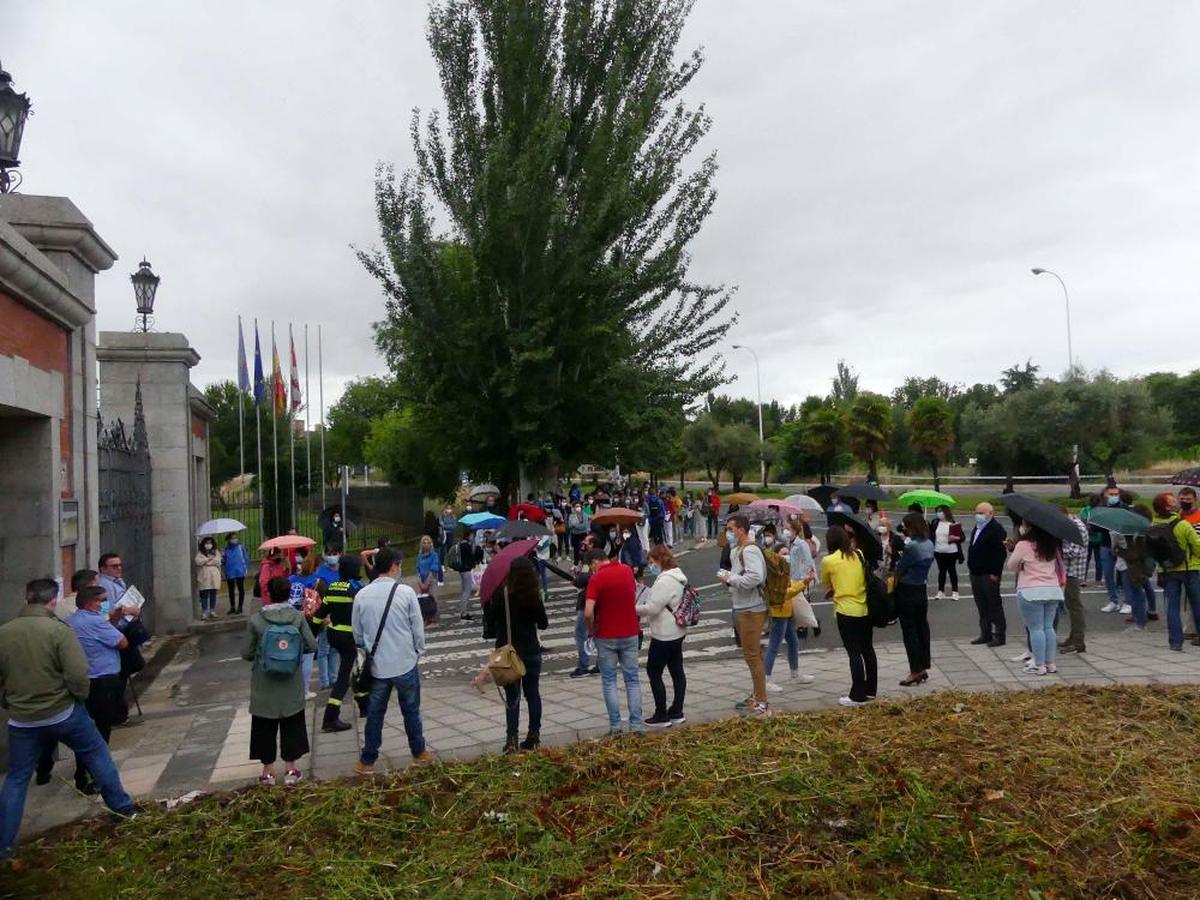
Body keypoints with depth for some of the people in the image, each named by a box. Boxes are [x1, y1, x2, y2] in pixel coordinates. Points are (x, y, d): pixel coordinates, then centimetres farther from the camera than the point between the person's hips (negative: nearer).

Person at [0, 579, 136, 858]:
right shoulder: (59, 630, -16)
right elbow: (78, 675, -22)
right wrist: (81, 697, -2)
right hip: (64, 713, -3)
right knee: (97, 754, 16)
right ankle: (122, 806, 25)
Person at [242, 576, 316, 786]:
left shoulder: (256, 620, -12)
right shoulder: (298, 617, -10)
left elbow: (246, 653, -6)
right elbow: (312, 645, -7)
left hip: (264, 684, -1)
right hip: (292, 684, 1)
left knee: (265, 727, 14)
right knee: (292, 725, 14)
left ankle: (268, 771, 23)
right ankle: (291, 770, 20)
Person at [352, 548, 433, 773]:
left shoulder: (362, 596, -4)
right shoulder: (406, 592, -13)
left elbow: (357, 635, 5)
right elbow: (418, 628, -7)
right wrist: (418, 651, 10)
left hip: (377, 665, 2)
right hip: (406, 663, -2)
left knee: (375, 714, 13)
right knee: (411, 710, 15)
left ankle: (367, 761, 20)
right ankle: (419, 752, 30)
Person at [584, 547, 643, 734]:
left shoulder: (596, 579, -15)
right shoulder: (627, 570, 0)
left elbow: (588, 613, -22)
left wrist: (591, 630, -5)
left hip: (606, 636, -4)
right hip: (630, 633, 4)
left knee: (609, 681, 10)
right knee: (633, 680, 12)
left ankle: (615, 725, 11)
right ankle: (636, 724, 11)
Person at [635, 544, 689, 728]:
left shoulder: (665, 581, -23)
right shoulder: (678, 577, 10)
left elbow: (651, 608, -24)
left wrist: (633, 609, -8)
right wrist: (641, 608, 10)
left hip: (664, 636, -10)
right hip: (677, 632, 10)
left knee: (653, 673, 1)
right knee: (677, 671, 13)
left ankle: (661, 716, 6)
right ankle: (676, 713, 22)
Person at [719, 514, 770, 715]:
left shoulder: (750, 550, -19)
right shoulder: (736, 550, 13)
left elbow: (755, 577, -32)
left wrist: (730, 579, -20)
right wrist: (728, 578, 4)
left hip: (751, 610, -10)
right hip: (742, 609, 11)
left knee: (752, 655, -5)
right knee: (751, 654, 18)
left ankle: (762, 702, 3)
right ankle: (757, 696, 30)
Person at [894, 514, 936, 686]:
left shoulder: (911, 546, -21)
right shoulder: (930, 544, 4)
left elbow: (900, 570, -14)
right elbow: (925, 564, 9)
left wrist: (893, 583, 0)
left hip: (907, 592, -8)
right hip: (921, 590, 8)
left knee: (909, 632, 0)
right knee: (922, 628, 14)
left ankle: (915, 672, 4)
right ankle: (924, 668, 22)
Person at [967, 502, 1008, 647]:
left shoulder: (996, 529, -13)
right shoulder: (976, 528, 16)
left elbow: (1001, 552, -19)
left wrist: (995, 573, -21)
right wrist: (971, 567, 16)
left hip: (989, 575, -9)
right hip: (976, 574, 9)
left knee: (995, 606, 0)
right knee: (982, 606, 13)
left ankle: (999, 636, 7)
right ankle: (986, 634, 21)